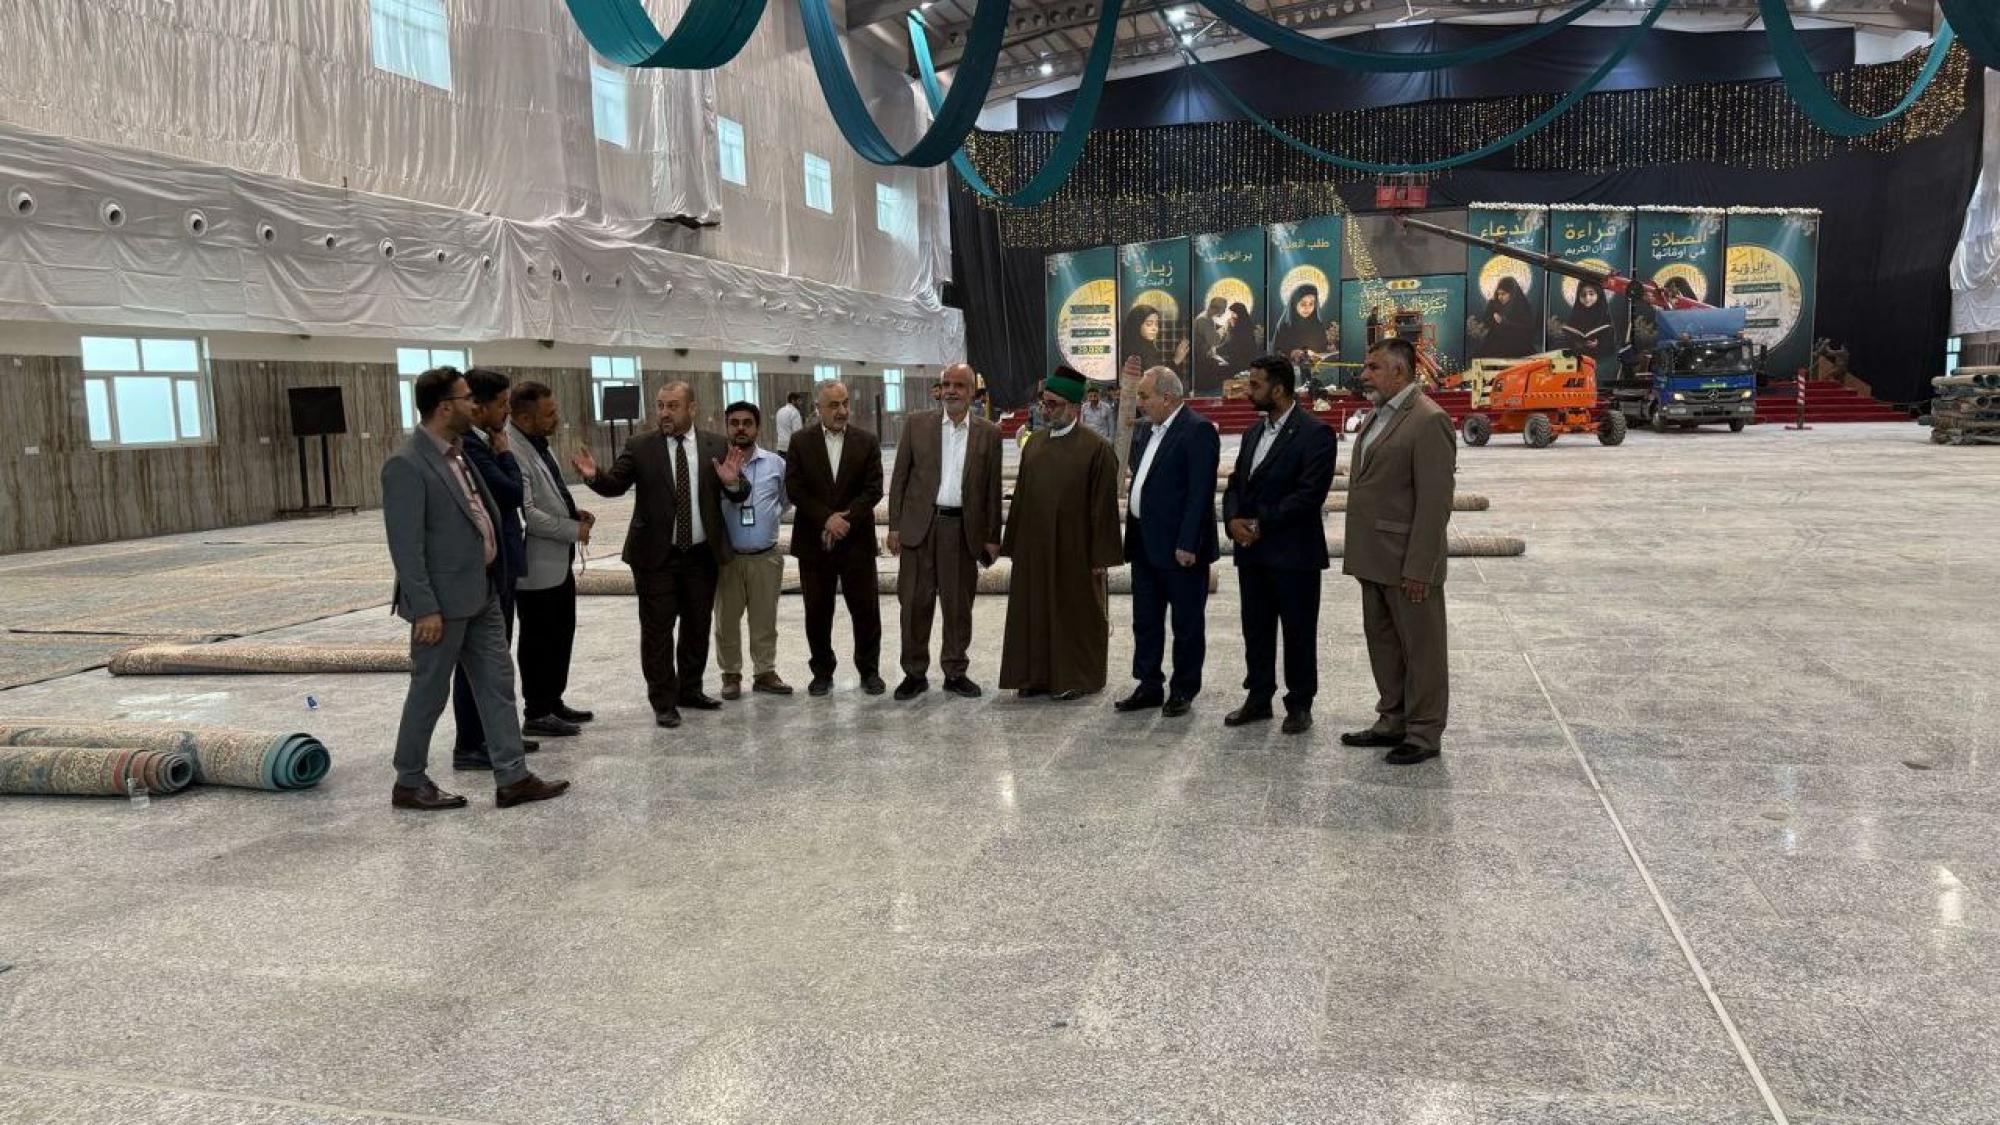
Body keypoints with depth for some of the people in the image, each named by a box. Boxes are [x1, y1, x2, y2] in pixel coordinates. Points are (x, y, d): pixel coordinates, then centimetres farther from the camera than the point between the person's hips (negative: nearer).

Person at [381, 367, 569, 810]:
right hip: (444, 600, -9)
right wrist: (426, 608, -20)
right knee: (429, 692, 5)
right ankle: (409, 783, 21)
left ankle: (512, 778, 15)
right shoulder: (407, 465, -17)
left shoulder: (458, 453, 10)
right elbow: (405, 545, -19)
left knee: (497, 684, 9)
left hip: (482, 592, 9)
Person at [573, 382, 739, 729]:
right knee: (657, 629, 2)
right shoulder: (640, 446, -3)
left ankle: (690, 690, 30)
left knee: (698, 626, 14)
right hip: (656, 555, -2)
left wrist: (732, 481, -22)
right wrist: (595, 475, -27)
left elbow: (738, 496, 0)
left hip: (702, 554, 2)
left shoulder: (717, 446, 1)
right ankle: (664, 701, 10)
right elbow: (615, 485, -7)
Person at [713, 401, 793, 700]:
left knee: (765, 620, 11)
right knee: (727, 620, 9)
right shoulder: (716, 464, -6)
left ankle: (765, 673, 22)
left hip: (766, 557, 1)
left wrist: (767, 519, 8)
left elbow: (786, 500, 15)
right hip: (726, 557, -1)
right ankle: (731, 675, 21)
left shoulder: (776, 463, 0)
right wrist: (728, 484, -30)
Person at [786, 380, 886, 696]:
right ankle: (822, 672, 19)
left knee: (866, 609, 3)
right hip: (814, 542, 0)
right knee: (817, 611, 7)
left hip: (857, 540, 0)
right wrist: (827, 518, -14)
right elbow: (794, 489, -4)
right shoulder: (801, 442, 2)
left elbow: (873, 489, -3)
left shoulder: (867, 442, 3)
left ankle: (869, 670, 16)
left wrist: (846, 518, -15)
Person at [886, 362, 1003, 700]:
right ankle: (915, 673, 16)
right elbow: (900, 477, 5)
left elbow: (992, 488, 6)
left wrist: (992, 537, 3)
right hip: (920, 525, 0)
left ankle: (955, 672, 21)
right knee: (915, 602, 4)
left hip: (963, 529, 0)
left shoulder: (988, 433, 5)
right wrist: (895, 526, -1)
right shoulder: (917, 424, 4)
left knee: (959, 605, 8)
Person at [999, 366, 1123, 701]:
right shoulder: (1034, 446, 7)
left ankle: (1077, 678, 19)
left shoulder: (1096, 448, -10)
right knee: (1035, 609, 10)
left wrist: (1101, 557, -12)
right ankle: (1038, 675, 22)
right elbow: (1021, 497, 11)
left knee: (1074, 610, 6)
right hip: (1034, 547, 5)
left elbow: (1104, 505, -10)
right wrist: (1014, 546, 8)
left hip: (1074, 548, -5)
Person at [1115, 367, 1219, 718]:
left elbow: (1200, 492, -19)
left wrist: (1187, 544, -22)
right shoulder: (1151, 430, 12)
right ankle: (1149, 687, 24)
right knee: (1145, 622, 14)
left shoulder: (1198, 430, -13)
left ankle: (1183, 690, 17)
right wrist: (1132, 536, 11)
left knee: (1186, 624, 6)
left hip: (1178, 546, -8)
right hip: (1145, 545, 9)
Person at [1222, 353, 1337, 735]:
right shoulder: (1253, 434, 14)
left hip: (1293, 552, -7)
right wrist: (1233, 519, -6)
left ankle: (1300, 705, 15)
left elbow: (1310, 493, -18)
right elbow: (1235, 484, 14)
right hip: (1251, 551, 7)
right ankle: (1258, 698, 25)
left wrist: (1261, 524, -17)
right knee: (1256, 629, 13)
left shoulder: (1315, 433, -11)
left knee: (1298, 631, 4)